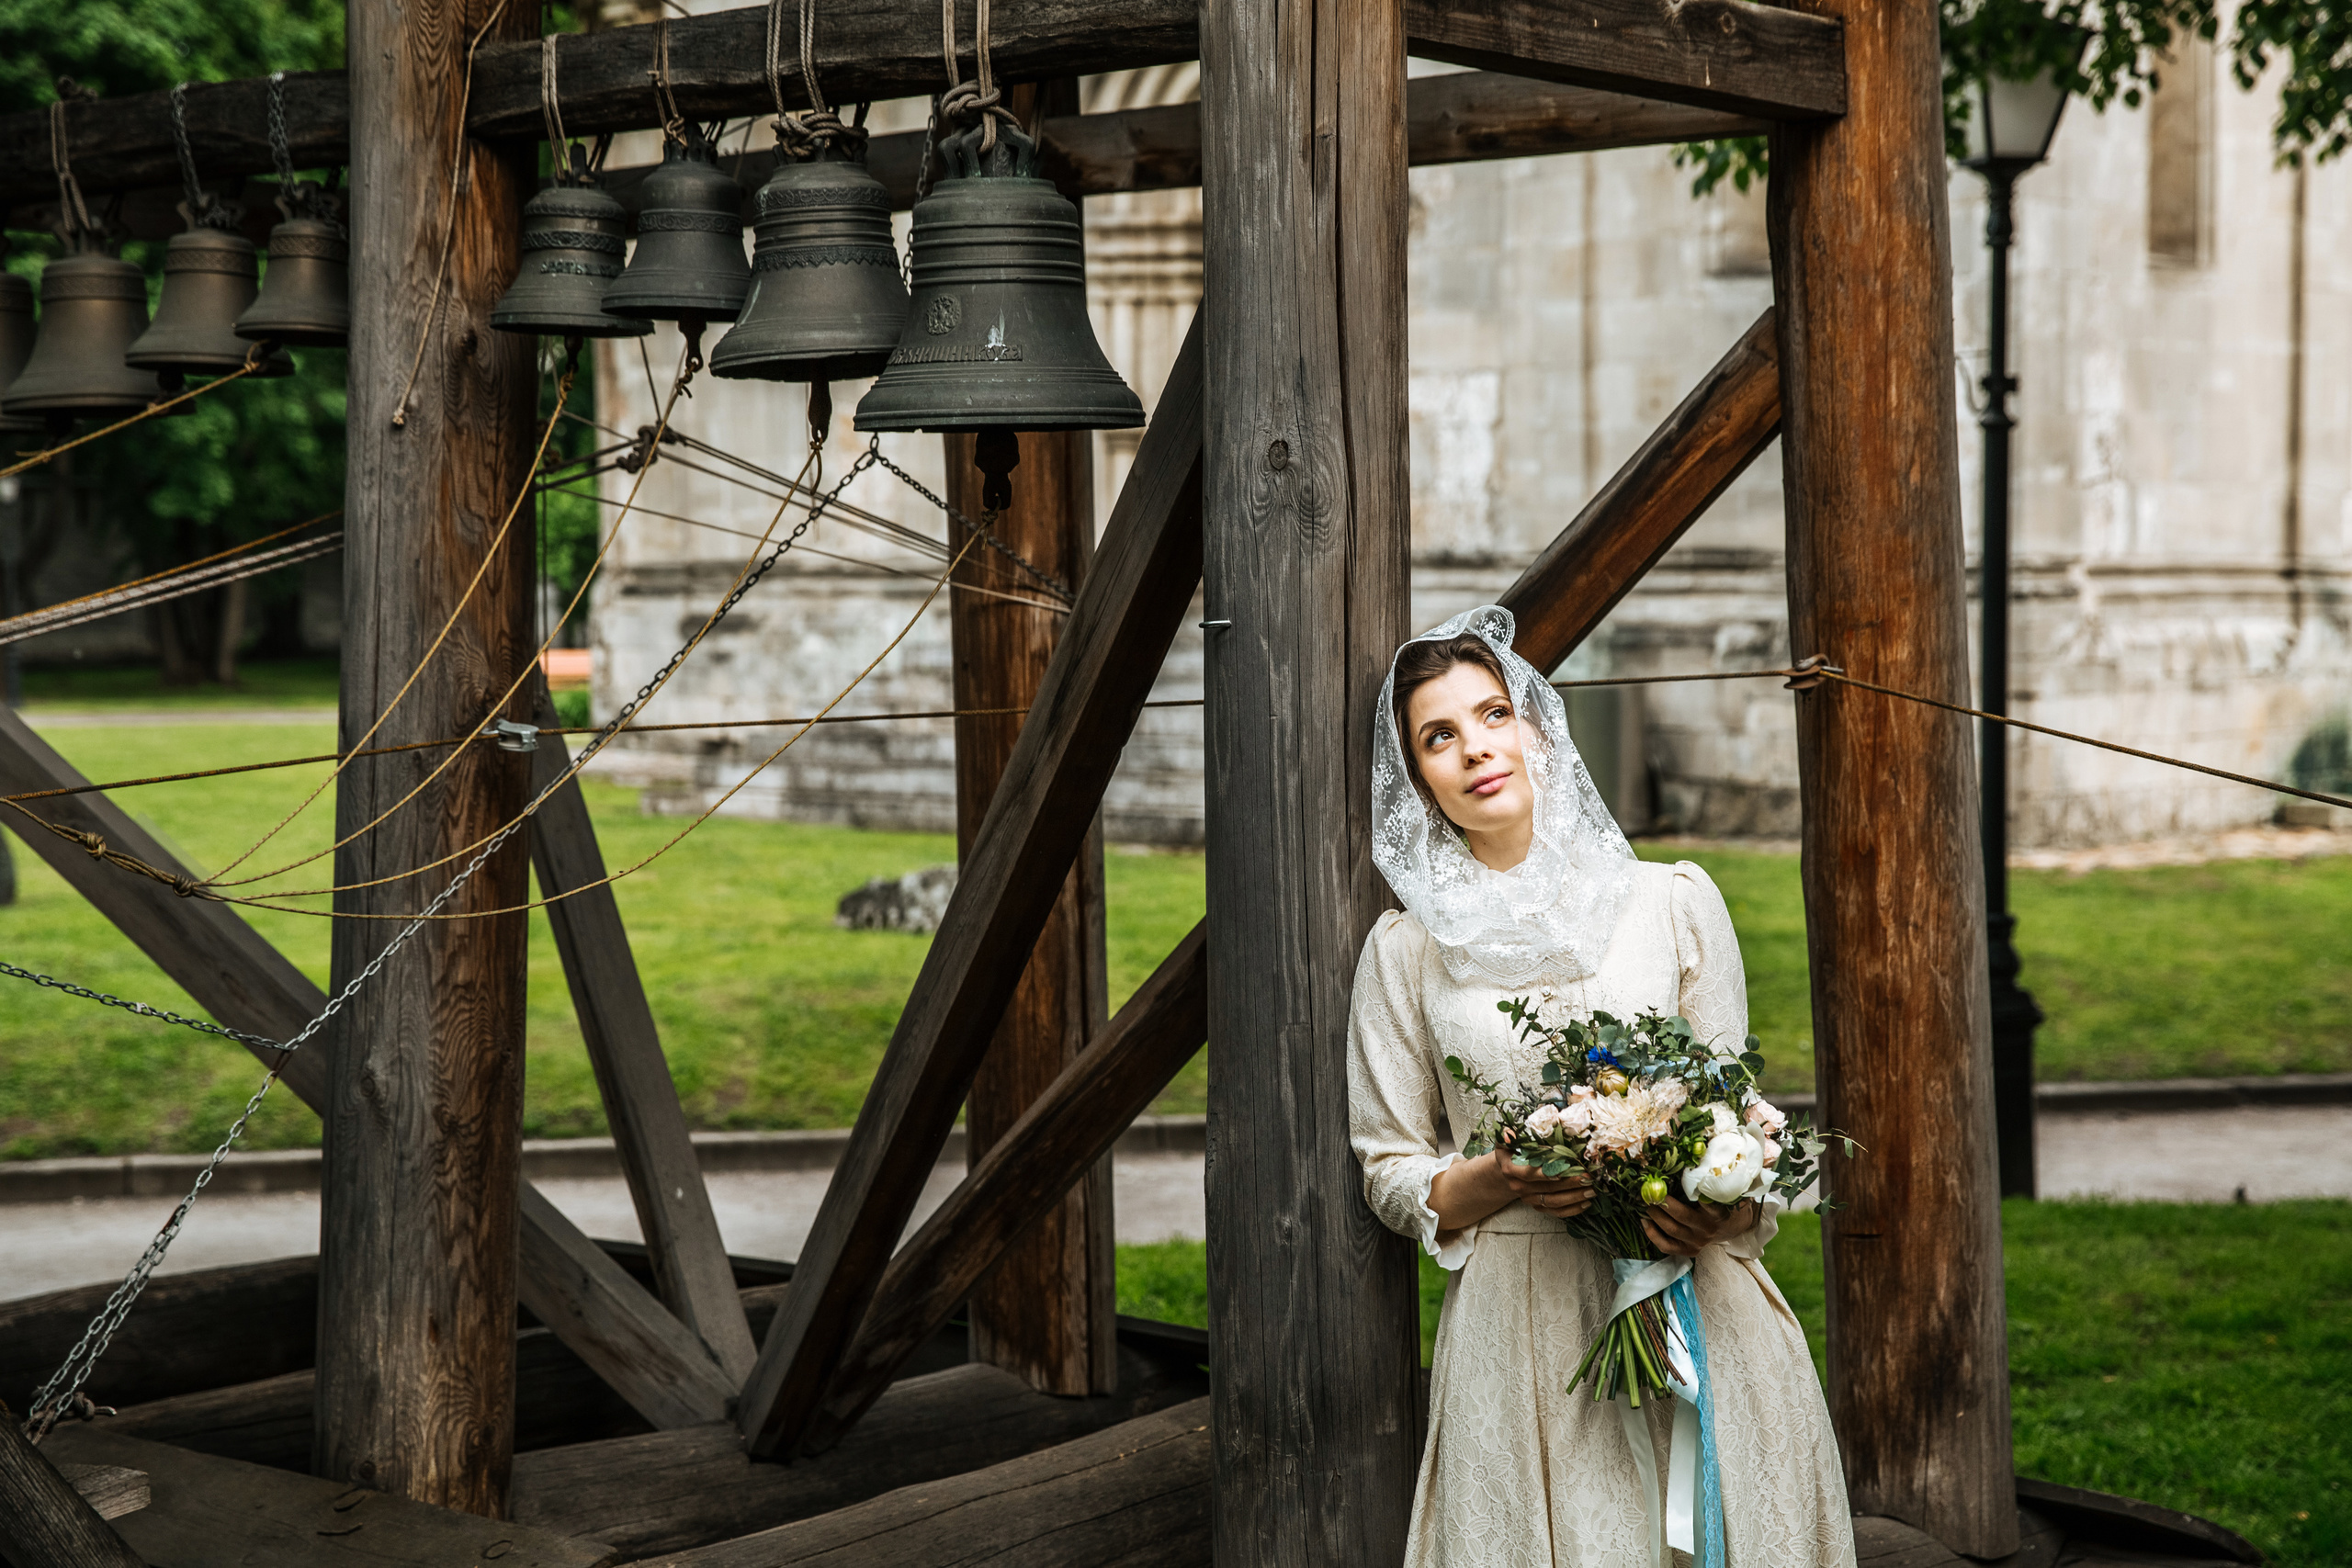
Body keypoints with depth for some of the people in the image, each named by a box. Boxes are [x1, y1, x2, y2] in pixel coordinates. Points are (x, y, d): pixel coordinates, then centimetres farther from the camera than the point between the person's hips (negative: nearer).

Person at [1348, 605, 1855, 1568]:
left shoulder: (1673, 902, 4)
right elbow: (1390, 1171, 8)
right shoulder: (1407, 949, 4)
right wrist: (1501, 1180, -12)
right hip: (1516, 1326, 0)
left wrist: (1717, 1206, -14)